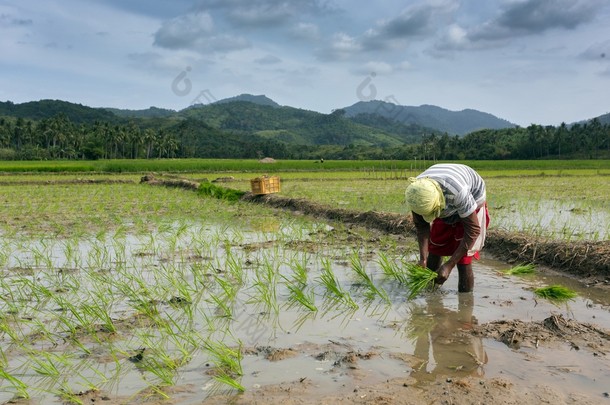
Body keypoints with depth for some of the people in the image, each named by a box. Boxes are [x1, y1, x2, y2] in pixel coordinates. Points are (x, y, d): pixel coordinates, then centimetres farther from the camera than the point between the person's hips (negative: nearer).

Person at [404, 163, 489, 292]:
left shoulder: (458, 192, -45)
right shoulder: (415, 192, -30)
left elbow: (473, 230, -35)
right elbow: (421, 226, -14)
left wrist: (449, 265, -36)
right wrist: (423, 258, -25)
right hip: (446, 205, 5)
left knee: (463, 260, -12)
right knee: (435, 248, 7)